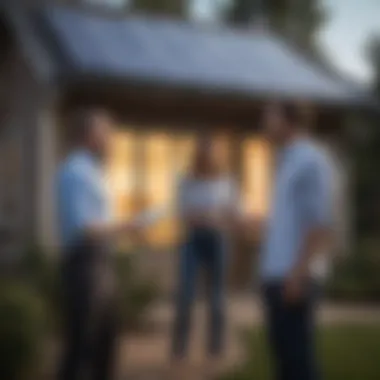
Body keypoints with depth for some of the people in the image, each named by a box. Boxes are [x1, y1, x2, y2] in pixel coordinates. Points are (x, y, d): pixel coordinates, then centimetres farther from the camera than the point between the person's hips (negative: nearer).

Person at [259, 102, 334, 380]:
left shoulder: (309, 161, -11)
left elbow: (320, 223, -19)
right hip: (279, 274, 10)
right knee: (284, 349, 12)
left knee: (297, 352, -7)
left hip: (295, 277, -10)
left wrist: (298, 272, -23)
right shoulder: (290, 162, 19)